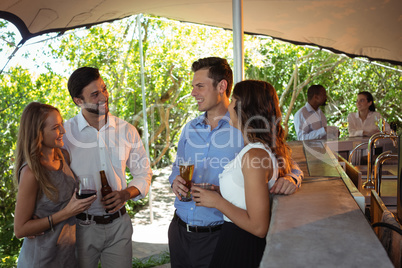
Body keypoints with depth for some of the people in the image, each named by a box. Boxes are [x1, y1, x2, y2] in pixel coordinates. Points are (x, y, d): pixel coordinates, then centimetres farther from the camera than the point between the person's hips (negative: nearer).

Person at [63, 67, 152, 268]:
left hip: (119, 223, 2)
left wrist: (126, 193, -10)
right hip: (81, 227, -2)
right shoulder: (64, 133, -9)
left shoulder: (127, 131, -1)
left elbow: (143, 173, 8)